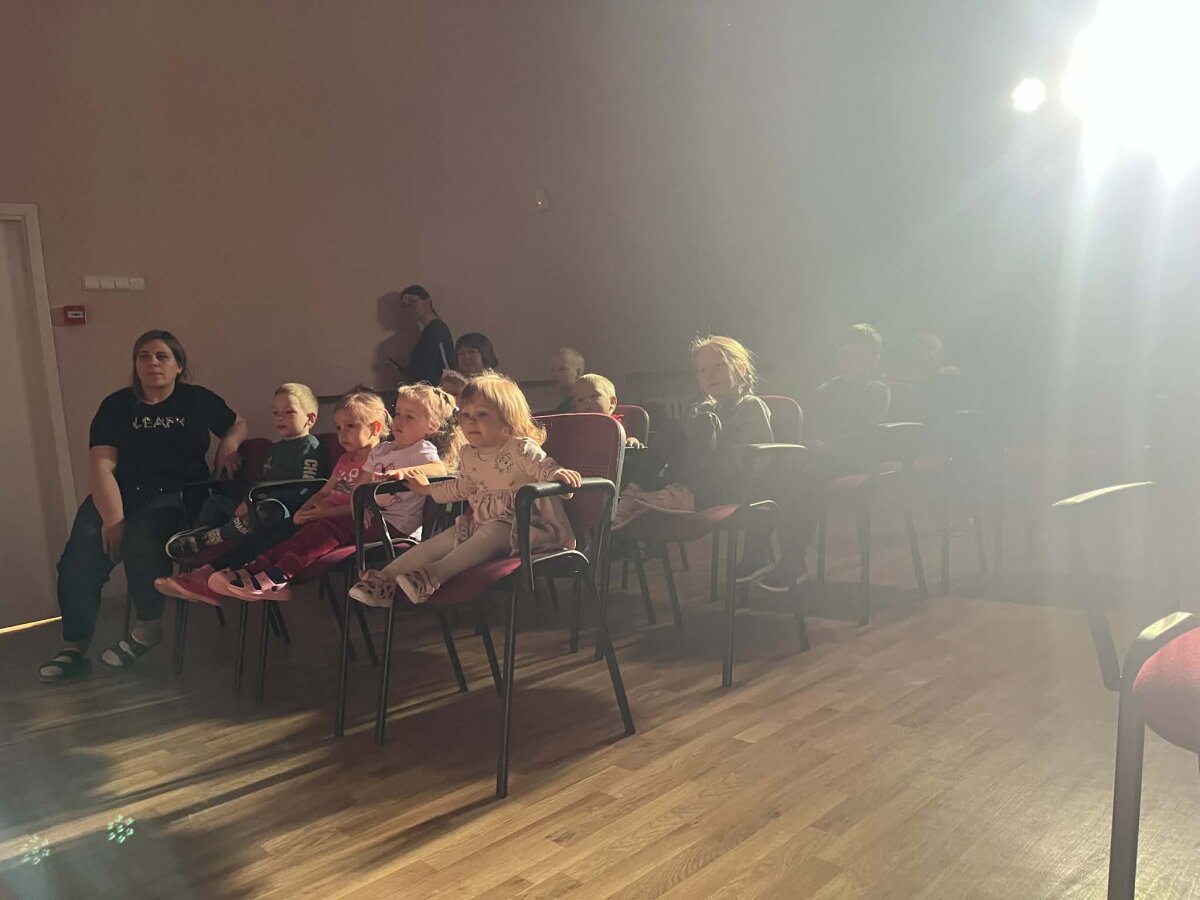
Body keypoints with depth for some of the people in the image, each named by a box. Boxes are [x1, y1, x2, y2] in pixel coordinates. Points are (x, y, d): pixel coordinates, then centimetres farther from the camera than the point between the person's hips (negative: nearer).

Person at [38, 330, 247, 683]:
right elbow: (101, 465, -5)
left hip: (178, 495, -2)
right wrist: (113, 518, -20)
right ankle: (74, 649, -8)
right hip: (120, 495, 2)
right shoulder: (117, 406, 6)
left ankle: (148, 628, -14)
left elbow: (238, 424, 27)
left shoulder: (199, 400, 9)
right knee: (79, 559, -23)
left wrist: (229, 444, 1)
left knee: (142, 536, -34)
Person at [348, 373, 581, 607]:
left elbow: (544, 466, -20)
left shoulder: (521, 448, -10)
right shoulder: (469, 456, 11)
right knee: (439, 541, -5)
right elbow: (462, 487, 27)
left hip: (513, 523, -7)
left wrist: (558, 473, -43)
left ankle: (433, 575, -44)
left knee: (490, 534, -35)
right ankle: (385, 578, -9)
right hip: (478, 522, 7)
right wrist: (428, 489, 29)